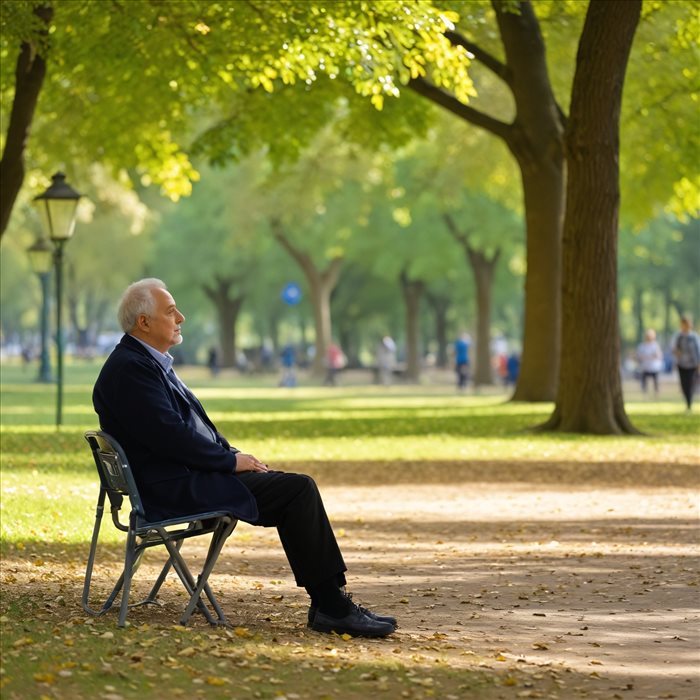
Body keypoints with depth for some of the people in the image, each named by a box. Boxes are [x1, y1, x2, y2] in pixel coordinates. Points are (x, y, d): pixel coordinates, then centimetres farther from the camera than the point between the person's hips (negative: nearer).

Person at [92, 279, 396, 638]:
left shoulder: (150, 362, 18)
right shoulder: (129, 368, -15)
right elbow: (169, 435, -21)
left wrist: (234, 456, 7)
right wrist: (232, 460, -12)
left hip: (190, 475, 10)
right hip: (175, 489, -10)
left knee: (298, 486, 2)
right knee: (298, 489, -16)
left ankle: (329, 604, -2)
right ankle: (331, 607, -12)